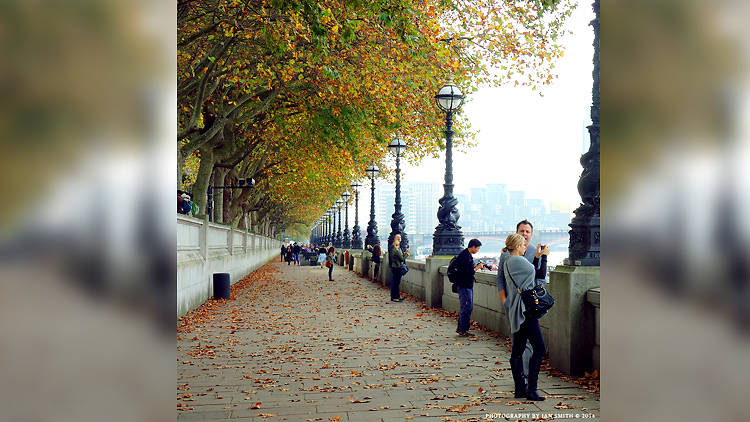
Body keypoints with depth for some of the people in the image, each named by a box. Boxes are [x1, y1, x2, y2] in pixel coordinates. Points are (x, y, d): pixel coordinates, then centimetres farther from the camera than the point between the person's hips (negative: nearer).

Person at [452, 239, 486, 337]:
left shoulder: (468, 255, 14)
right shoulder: (464, 256, -19)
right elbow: (468, 272, -24)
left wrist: (476, 266, 9)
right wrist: (477, 267, -12)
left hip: (468, 285, 11)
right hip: (464, 285, -11)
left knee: (465, 307, 15)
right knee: (466, 307, -6)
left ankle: (460, 328, 24)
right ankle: (463, 330, 0)